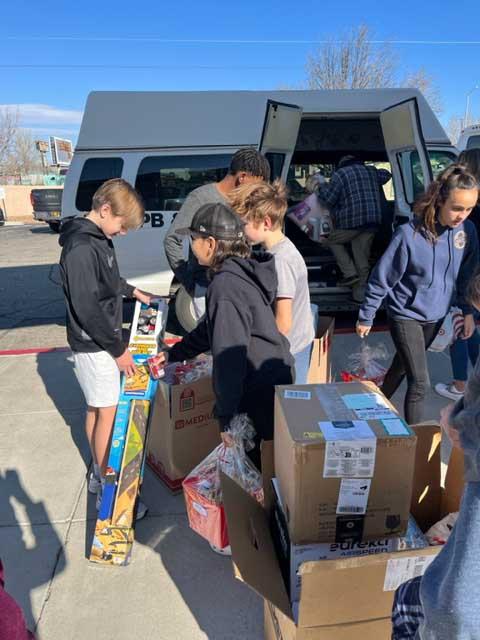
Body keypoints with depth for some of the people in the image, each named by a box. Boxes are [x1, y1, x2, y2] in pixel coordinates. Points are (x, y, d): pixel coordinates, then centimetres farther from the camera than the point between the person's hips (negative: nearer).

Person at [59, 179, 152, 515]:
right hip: (94, 345, -9)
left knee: (96, 409, 17)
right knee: (108, 413, -1)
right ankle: (107, 490, 13)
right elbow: (87, 309, -24)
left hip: (102, 340, 9)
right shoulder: (80, 248, -23)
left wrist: (132, 291, 17)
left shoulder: (99, 239, 7)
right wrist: (118, 349, -18)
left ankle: (99, 474, 32)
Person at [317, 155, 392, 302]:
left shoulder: (340, 174, 3)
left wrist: (320, 188, 16)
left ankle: (350, 273, 4)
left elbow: (328, 199, -1)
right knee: (362, 257, 10)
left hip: (351, 221, -5)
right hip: (373, 220, 6)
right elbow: (386, 174, 39)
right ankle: (359, 293, 13)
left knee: (332, 241, 18)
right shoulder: (371, 171, 20)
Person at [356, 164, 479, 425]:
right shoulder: (410, 234, -25)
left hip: (436, 315, 6)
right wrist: (366, 317, -10)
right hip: (406, 315, -5)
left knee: (403, 365, 23)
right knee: (419, 382, -6)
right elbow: (382, 279, -16)